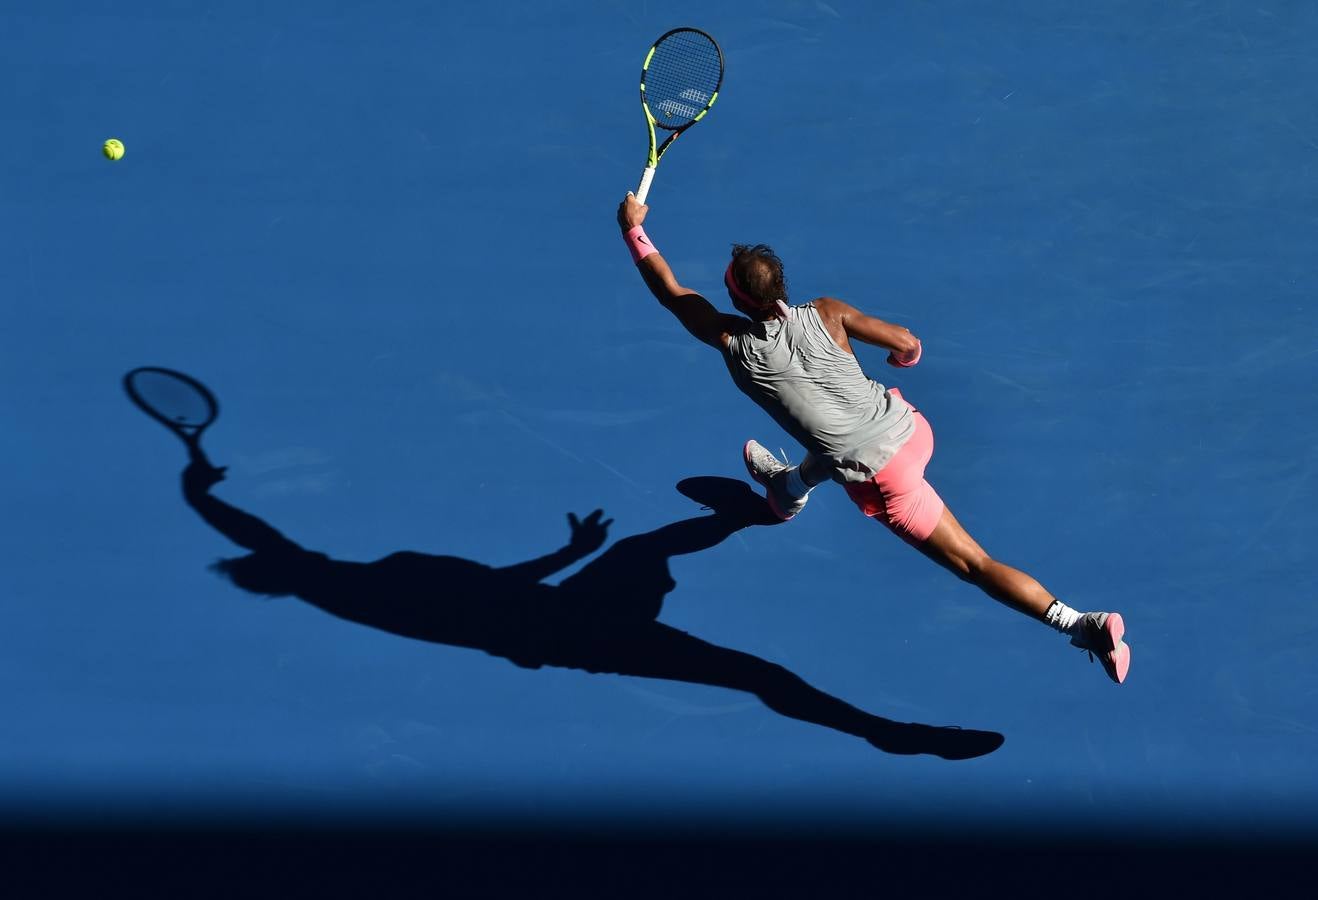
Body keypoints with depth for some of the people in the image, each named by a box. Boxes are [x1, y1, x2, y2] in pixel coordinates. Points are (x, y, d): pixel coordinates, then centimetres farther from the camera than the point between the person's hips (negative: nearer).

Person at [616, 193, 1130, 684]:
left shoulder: (734, 344, -12)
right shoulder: (826, 315, -6)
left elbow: (671, 292, 1)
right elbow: (909, 345, -4)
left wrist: (633, 229, 13)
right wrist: (902, 358, 21)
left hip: (884, 478, -6)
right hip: (912, 429, 6)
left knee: (975, 564, 0)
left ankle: (1083, 624, -7)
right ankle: (791, 488, 70)